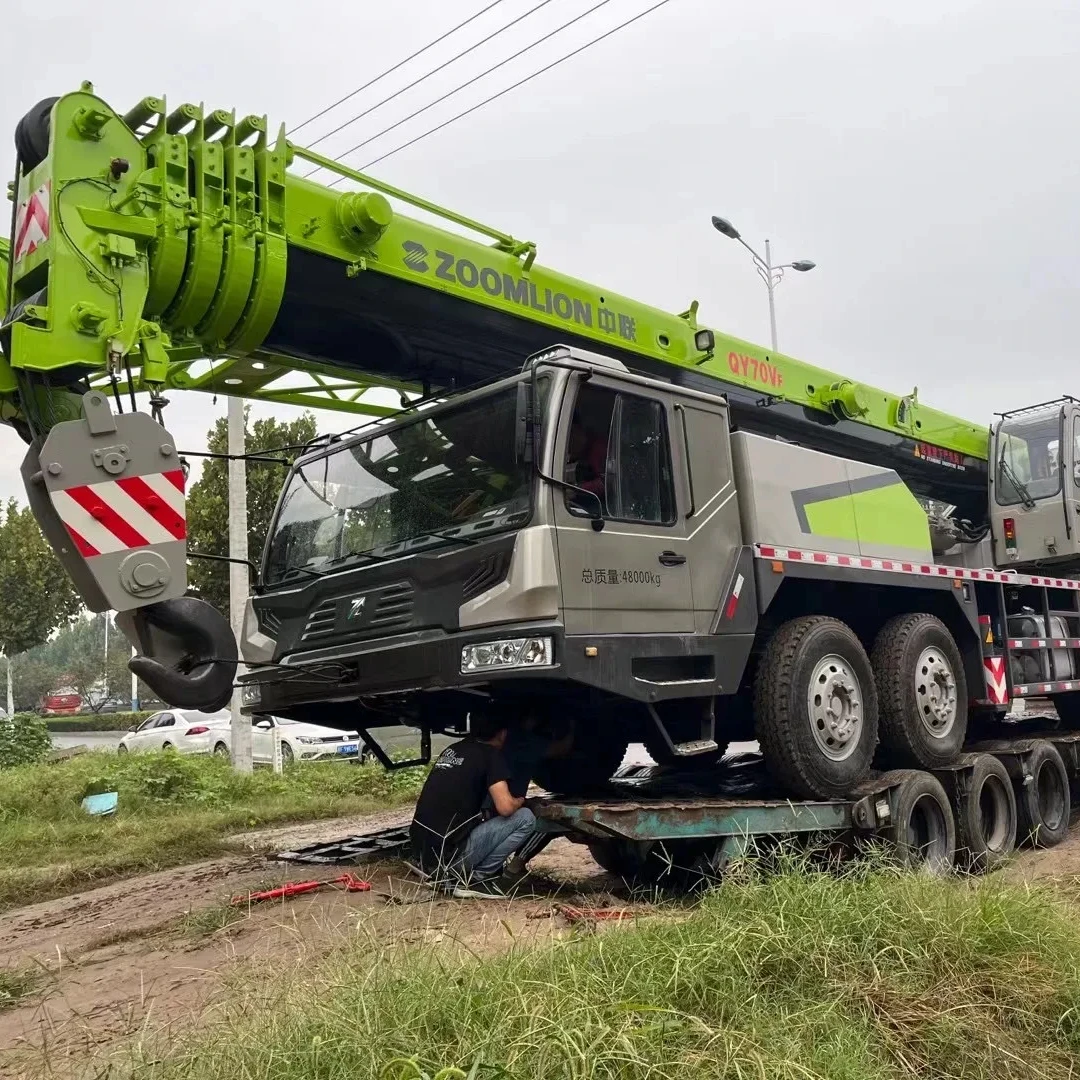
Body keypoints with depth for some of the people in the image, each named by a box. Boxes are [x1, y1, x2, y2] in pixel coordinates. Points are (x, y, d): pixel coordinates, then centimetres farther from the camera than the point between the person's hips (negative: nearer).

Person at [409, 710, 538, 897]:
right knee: (525, 818, 1)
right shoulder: (491, 754, -4)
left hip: (422, 853, 8)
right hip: (449, 854, -8)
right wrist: (520, 801, 9)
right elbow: (505, 807, -13)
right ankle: (473, 878, -1)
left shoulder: (452, 749, 18)